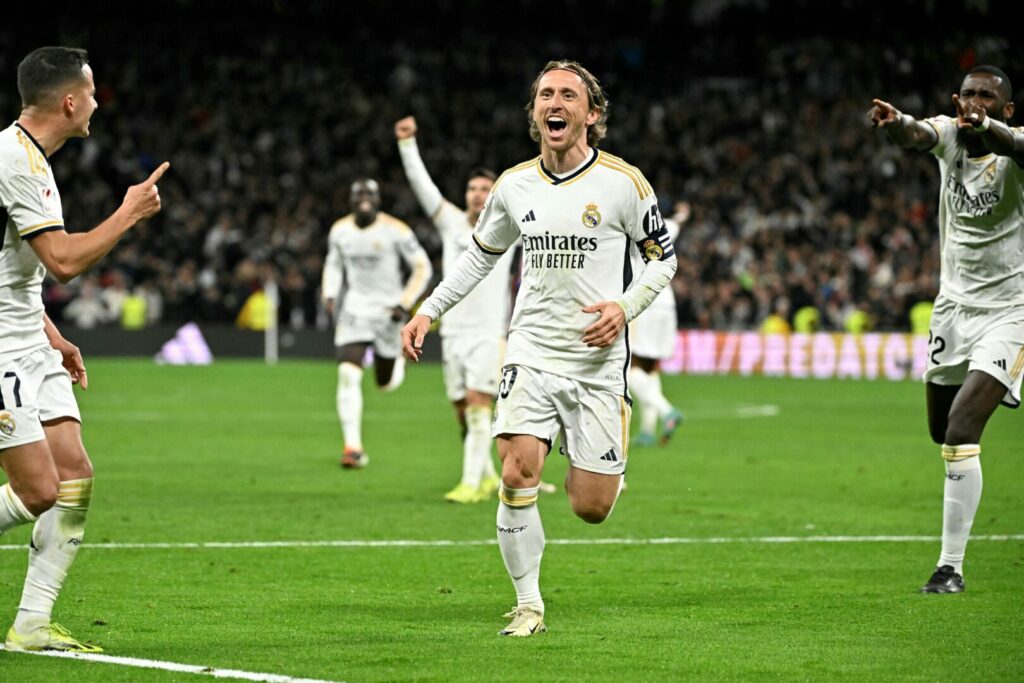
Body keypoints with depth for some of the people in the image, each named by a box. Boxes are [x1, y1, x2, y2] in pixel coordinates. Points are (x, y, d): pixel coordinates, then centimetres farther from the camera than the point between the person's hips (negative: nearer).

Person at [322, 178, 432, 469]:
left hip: (387, 311, -2)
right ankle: (353, 447, -14)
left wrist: (405, 304, -14)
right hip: (354, 310, 2)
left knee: (387, 384, 11)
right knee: (348, 375, -17)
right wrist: (329, 294, 0)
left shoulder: (396, 231, -13)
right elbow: (333, 264, 17)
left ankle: (398, 359, 50)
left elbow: (422, 268, -6)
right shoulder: (340, 230, -1)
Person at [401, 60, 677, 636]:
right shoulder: (515, 185, 5)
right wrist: (428, 311, 14)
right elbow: (481, 254, 21)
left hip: (599, 364, -2)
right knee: (517, 474, -17)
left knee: (591, 508, -3)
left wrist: (625, 307, -13)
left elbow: (663, 258, 4)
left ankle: (602, 468, 35)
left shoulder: (623, 182, -6)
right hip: (532, 355, 2)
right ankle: (529, 605, -2)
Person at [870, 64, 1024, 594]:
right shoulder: (950, 135, -4)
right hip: (954, 301, 6)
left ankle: (951, 566, -9)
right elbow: (918, 136, -28)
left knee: (961, 434, -17)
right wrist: (895, 125, -52)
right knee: (942, 430, 17)